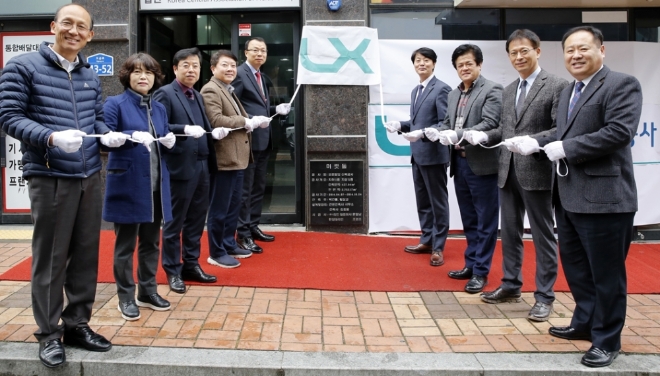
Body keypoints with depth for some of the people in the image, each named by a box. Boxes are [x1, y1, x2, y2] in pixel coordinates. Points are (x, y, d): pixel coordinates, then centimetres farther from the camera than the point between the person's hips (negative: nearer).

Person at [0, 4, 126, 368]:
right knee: (50, 257, 2)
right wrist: (51, 138, -24)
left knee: (86, 253, 11)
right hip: (49, 176, -6)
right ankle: (49, 333, 15)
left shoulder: (91, 76, 15)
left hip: (89, 176, 6)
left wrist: (108, 135, -4)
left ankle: (77, 324, 25)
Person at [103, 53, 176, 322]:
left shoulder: (159, 108, 13)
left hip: (155, 184, 6)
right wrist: (133, 136, -26)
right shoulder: (115, 104, -4)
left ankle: (148, 291, 26)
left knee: (151, 241, 14)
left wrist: (169, 141, -5)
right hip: (128, 184, -6)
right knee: (126, 244, 3)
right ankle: (126, 297, 15)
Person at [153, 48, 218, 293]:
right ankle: (173, 271, 15)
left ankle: (191, 265, 25)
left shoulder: (197, 96, 18)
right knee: (174, 222, 4)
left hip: (202, 165, 7)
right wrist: (185, 129, -25)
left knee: (196, 220, 13)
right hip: (180, 167, -7)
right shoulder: (165, 94, -6)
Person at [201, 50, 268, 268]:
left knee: (233, 206, 18)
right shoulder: (210, 91, -12)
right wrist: (248, 122, -19)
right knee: (220, 208, -1)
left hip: (237, 158, 10)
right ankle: (216, 253, 9)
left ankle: (229, 245, 30)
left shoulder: (229, 91, 19)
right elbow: (216, 120, -25)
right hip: (224, 159, -10)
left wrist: (252, 122, 2)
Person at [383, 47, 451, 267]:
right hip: (417, 154, 9)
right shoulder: (415, 91, 16)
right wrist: (400, 125, 3)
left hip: (434, 154, -8)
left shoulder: (441, 89, -10)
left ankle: (438, 247, 11)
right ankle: (427, 241, 28)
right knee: (422, 201, 16)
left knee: (438, 202, 2)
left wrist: (422, 133, -26)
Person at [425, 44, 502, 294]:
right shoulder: (454, 94, 15)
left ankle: (481, 271, 11)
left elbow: (489, 124, -18)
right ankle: (471, 264, 28)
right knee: (469, 220, 17)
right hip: (460, 163, 7)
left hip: (482, 164, -7)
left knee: (485, 221, 3)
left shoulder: (492, 90, -7)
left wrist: (458, 135, -29)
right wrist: (436, 132, -8)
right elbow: (449, 123, 14)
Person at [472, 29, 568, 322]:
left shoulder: (556, 86, -6)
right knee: (509, 232, 15)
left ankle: (544, 296, 14)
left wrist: (531, 141, -27)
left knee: (542, 235, 4)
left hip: (537, 172, -7)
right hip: (508, 171, 7)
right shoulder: (508, 91, 15)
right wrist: (484, 136, -1)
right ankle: (511, 285, 29)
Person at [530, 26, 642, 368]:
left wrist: (565, 148, -19)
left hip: (603, 197, -9)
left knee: (605, 272, 3)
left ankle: (607, 340, 18)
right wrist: (538, 143, 3)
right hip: (568, 196, 9)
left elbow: (619, 131, -22)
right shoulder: (568, 91, 17)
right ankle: (585, 323, 37)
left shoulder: (621, 85, -9)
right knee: (575, 265, 19)